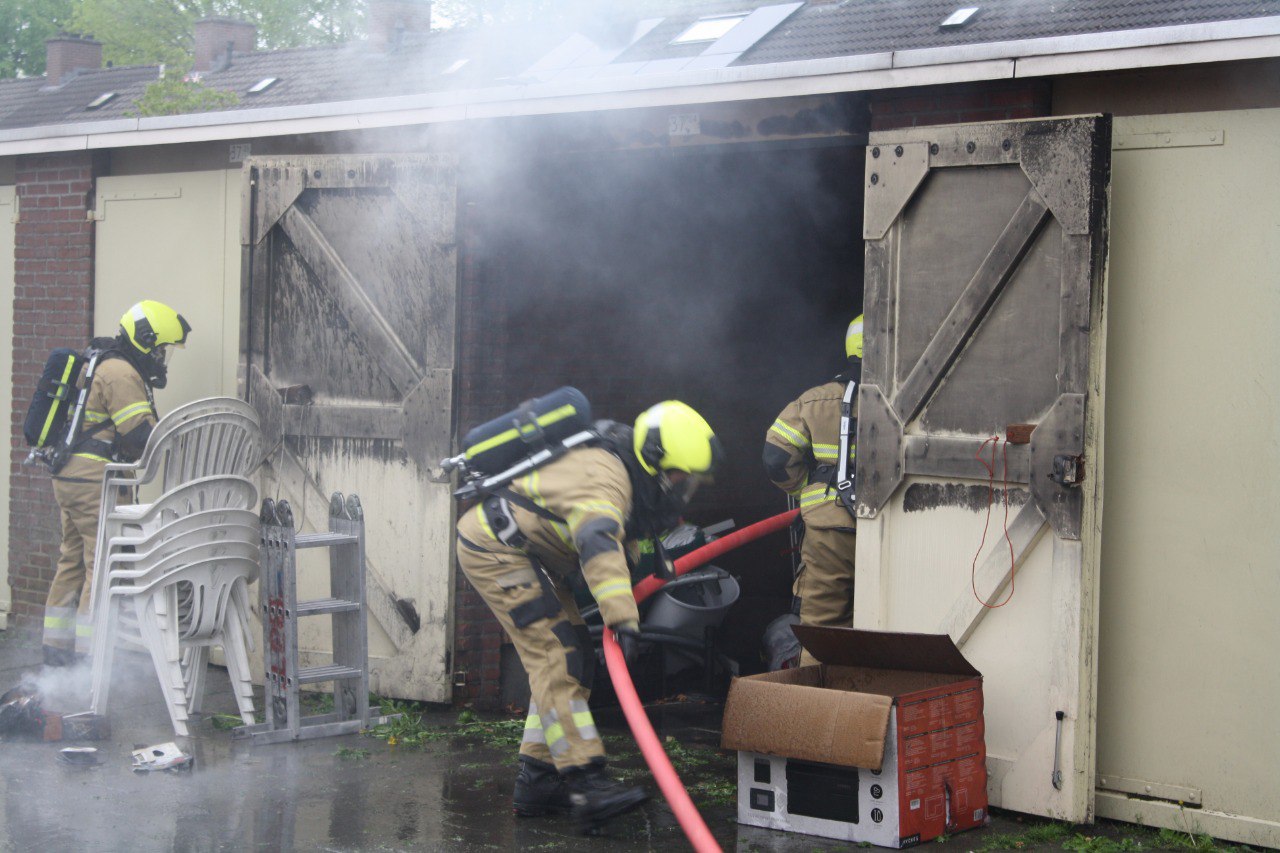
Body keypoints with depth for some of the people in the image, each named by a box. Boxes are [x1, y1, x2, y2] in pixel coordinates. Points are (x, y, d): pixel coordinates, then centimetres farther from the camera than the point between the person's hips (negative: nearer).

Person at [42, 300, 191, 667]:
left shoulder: (103, 366, 21)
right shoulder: (121, 374, -12)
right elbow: (142, 436, -18)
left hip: (68, 478, 11)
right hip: (94, 480, -11)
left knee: (73, 560, 15)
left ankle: (56, 647, 20)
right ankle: (89, 651, -9)